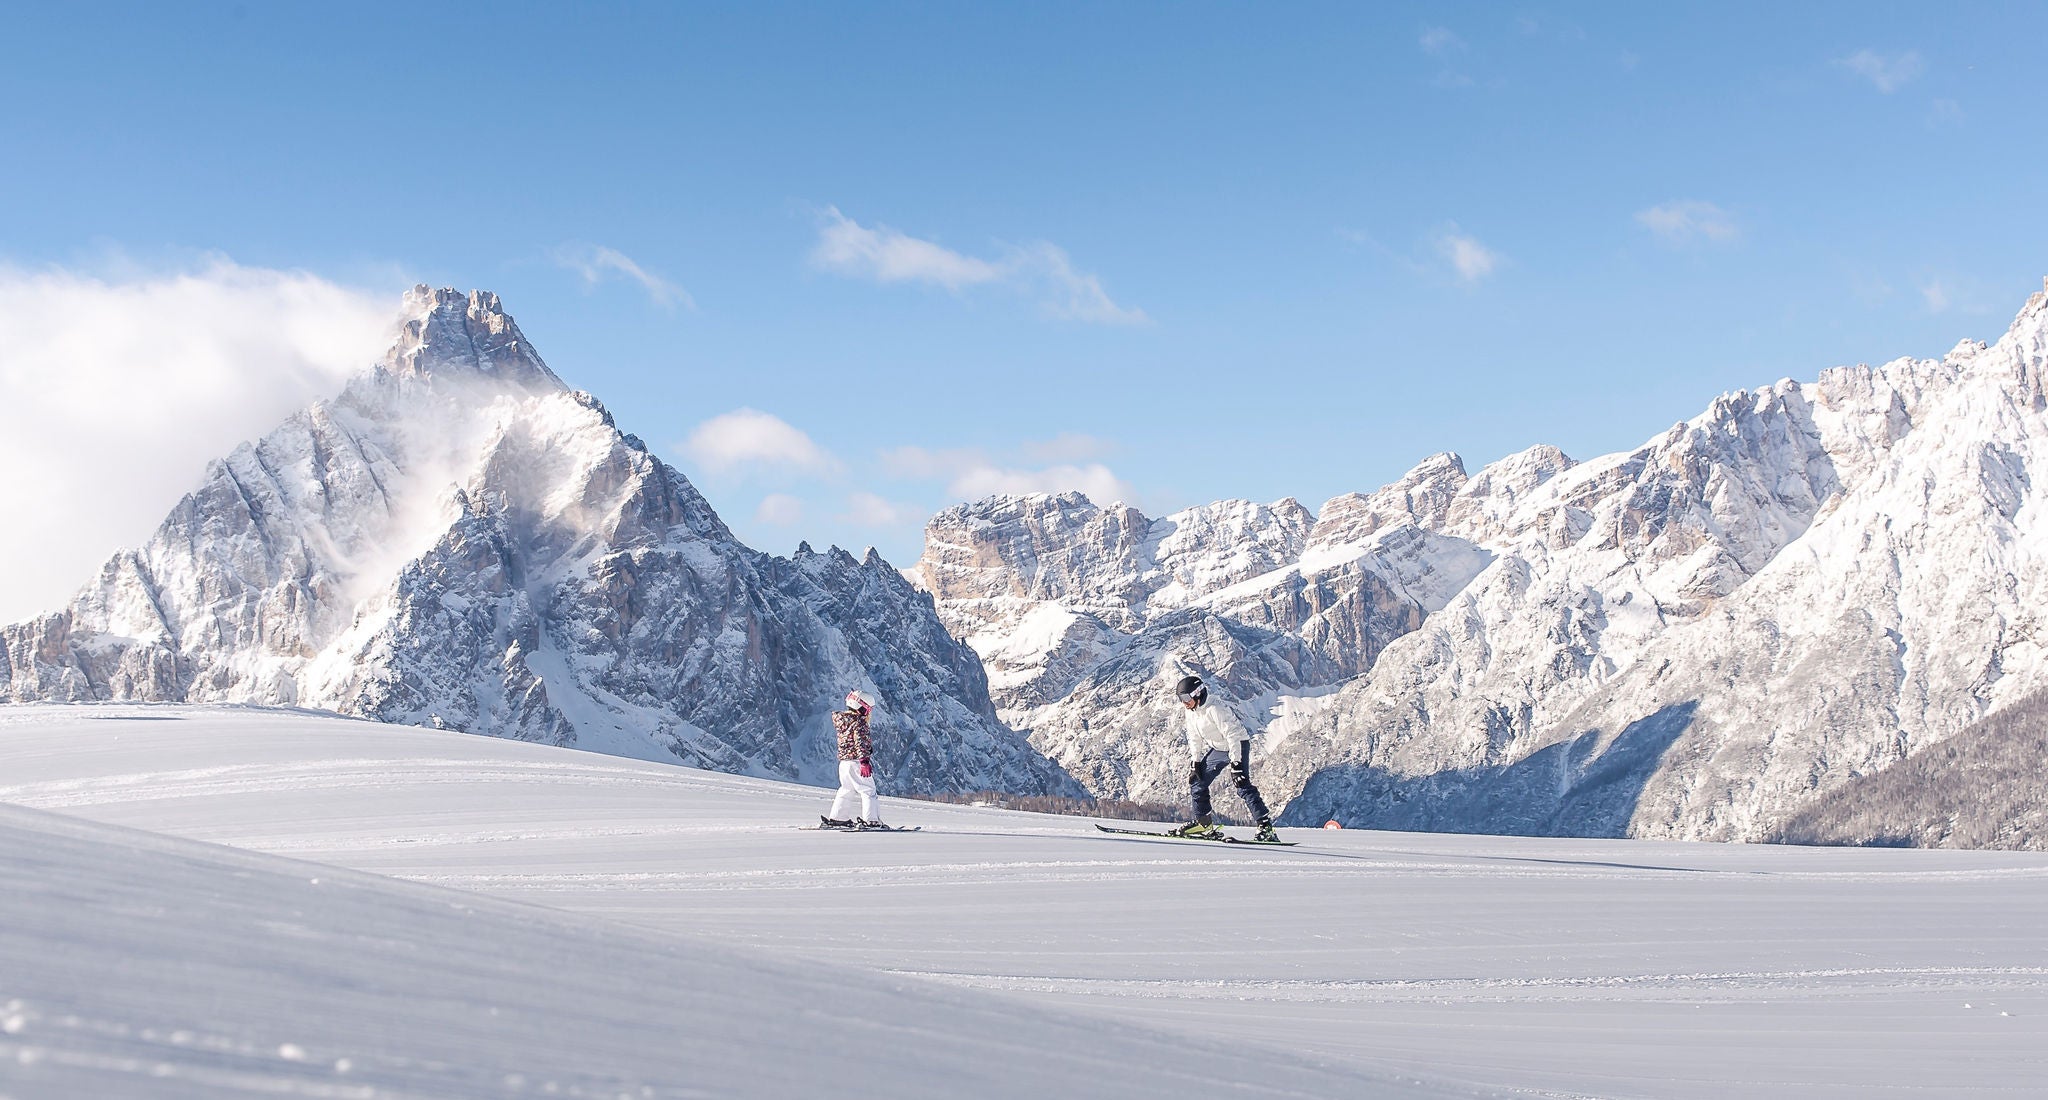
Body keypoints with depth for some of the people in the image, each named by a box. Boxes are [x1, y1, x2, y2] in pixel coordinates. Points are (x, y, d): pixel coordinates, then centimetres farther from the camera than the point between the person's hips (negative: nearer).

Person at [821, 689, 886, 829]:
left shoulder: (842, 719, 12)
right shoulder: (859, 722, -15)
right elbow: (860, 743, -23)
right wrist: (864, 761, -27)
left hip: (843, 762, 9)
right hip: (856, 761, -9)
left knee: (847, 791, 19)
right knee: (868, 791, -3)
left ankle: (836, 818, 21)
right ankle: (870, 820, -7)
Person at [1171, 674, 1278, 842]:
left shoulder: (1214, 710, -28)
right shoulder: (1192, 713, 0)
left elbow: (1232, 734, -30)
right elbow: (1195, 738, 13)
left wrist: (1235, 762, -32)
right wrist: (1195, 761, 7)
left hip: (1237, 746, -9)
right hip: (1217, 749, 9)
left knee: (1243, 786, -22)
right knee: (1196, 781, 8)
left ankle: (1266, 827, -24)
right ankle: (1204, 823, 22)